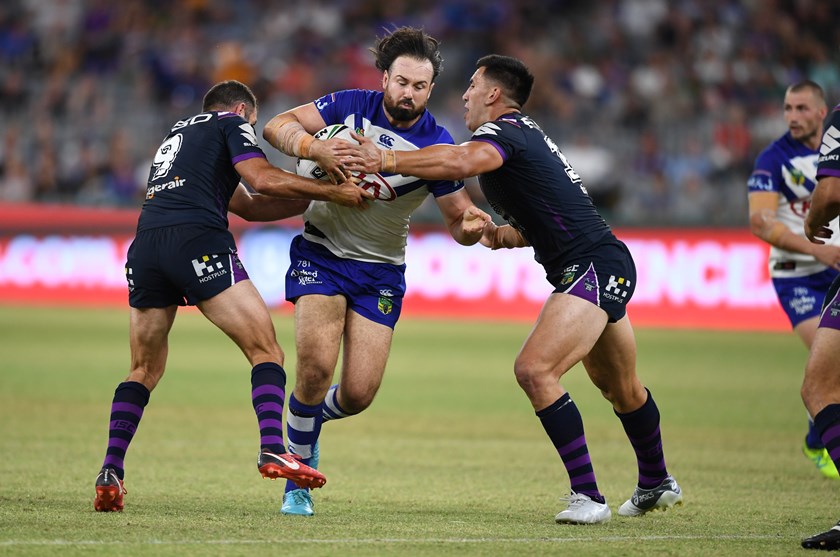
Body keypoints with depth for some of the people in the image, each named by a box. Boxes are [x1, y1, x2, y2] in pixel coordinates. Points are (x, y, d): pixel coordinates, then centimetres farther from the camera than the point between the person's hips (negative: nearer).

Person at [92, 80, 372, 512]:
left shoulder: (177, 134, 37)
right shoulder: (230, 124, 16)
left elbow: (248, 206, 32)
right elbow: (264, 179, -3)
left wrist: (312, 200, 28)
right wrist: (332, 193, 5)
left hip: (145, 246, 7)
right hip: (198, 242, -7)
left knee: (145, 370, 16)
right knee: (266, 350, -2)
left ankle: (110, 475, 4)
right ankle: (272, 451, -20)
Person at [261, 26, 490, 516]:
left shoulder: (436, 145, -11)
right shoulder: (350, 106, -8)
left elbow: (458, 219, -7)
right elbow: (277, 126, -9)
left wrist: (473, 226, -31)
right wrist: (315, 148, -29)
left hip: (381, 270, 1)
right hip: (322, 251, -1)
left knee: (359, 394, -6)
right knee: (316, 366, -20)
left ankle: (310, 420, 31)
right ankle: (298, 481, -2)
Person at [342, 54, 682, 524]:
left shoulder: (505, 131, -12)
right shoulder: (528, 134, 20)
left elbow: (462, 161, -35)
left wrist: (386, 161, -36)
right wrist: (508, 234, 10)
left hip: (595, 268, -11)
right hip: (610, 269, 11)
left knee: (534, 369, -22)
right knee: (621, 388, 26)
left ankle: (588, 497, -21)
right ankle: (657, 485, 46)